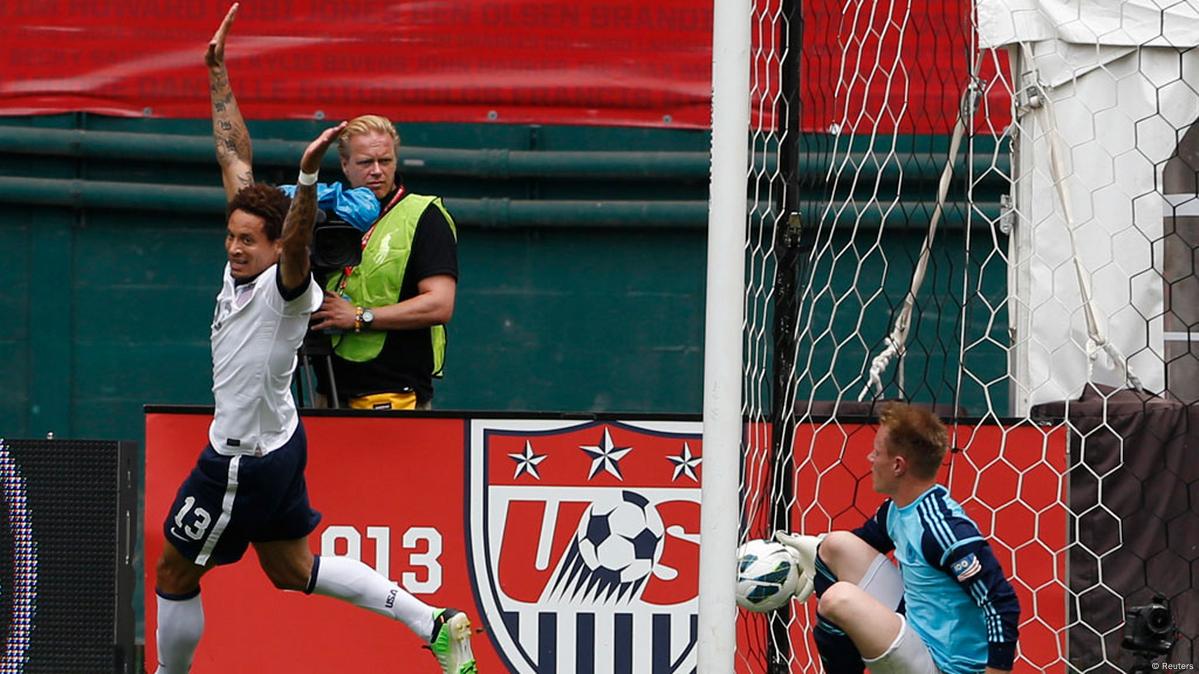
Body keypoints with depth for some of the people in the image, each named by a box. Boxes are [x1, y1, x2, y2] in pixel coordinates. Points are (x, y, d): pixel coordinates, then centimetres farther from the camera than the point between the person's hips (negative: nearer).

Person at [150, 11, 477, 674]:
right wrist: (218, 72, 4)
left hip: (245, 463, -9)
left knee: (173, 574, 6)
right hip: (278, 445, 9)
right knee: (293, 571, 20)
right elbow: (233, 159, 3)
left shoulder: (287, 289, -23)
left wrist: (308, 177, -63)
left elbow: (298, 242, -46)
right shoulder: (243, 264, -2)